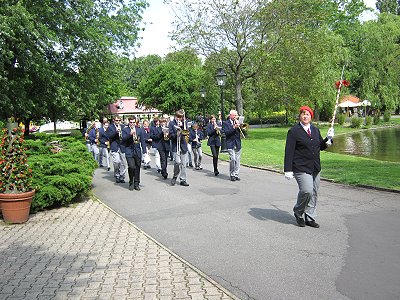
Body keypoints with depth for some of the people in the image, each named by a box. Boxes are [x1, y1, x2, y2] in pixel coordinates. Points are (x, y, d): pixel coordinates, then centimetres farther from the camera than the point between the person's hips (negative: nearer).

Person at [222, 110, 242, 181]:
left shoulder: (237, 122, 16)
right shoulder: (226, 123, 2)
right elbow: (226, 133, -12)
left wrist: (239, 126, -8)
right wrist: (234, 127, -19)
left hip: (238, 144, 5)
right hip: (230, 144, -4)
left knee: (237, 160, 4)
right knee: (232, 159, -13)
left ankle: (236, 175, 11)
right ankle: (232, 175, -2)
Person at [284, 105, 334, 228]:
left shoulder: (315, 130, 14)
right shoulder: (293, 131, -6)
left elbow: (321, 146, 22)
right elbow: (289, 152, -10)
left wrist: (328, 139, 2)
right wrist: (288, 170, -16)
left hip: (315, 167, 7)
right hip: (301, 168, -7)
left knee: (314, 193, 9)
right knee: (307, 191, -17)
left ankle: (310, 218, 23)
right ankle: (298, 212, 9)